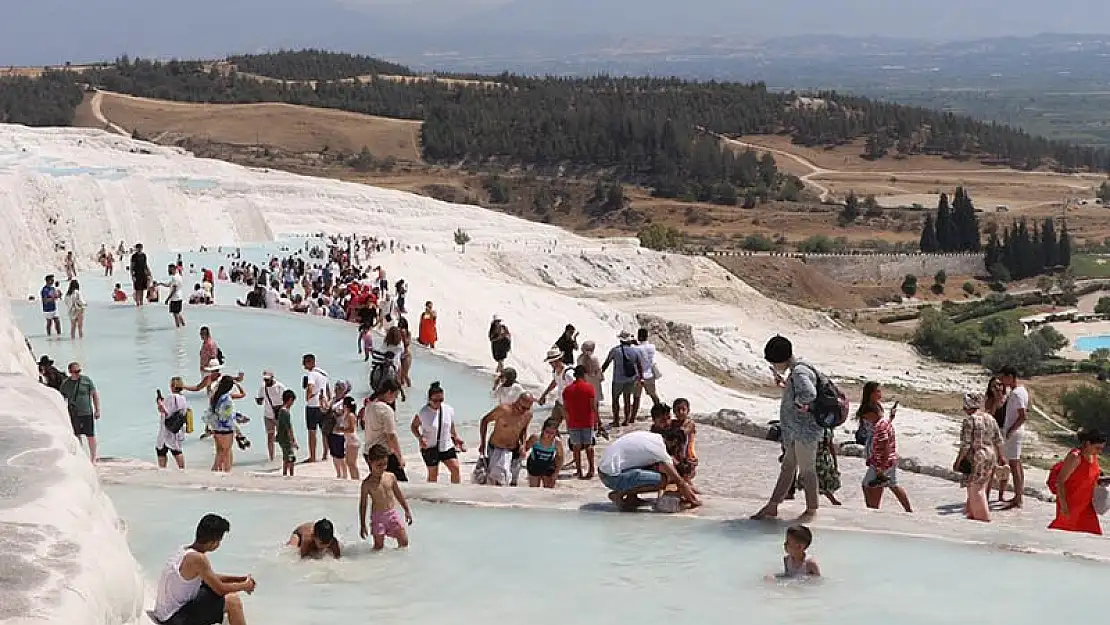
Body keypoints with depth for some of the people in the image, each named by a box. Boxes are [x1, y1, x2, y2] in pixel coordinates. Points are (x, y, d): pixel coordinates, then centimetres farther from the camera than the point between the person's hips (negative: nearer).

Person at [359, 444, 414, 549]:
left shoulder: (391, 477, 0)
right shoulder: (367, 483, -11)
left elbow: (399, 494, 13)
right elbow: (363, 505, -5)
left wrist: (407, 511, 17)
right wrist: (362, 525, -4)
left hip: (392, 514, 3)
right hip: (378, 517, -3)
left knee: (404, 542, 2)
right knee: (379, 547, 0)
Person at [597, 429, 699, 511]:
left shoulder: (654, 437, 13)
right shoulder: (659, 447, -14)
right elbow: (678, 480, -10)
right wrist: (692, 500, 4)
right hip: (612, 476, -10)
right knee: (662, 480, -20)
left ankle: (631, 497, 11)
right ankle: (619, 494, -9)